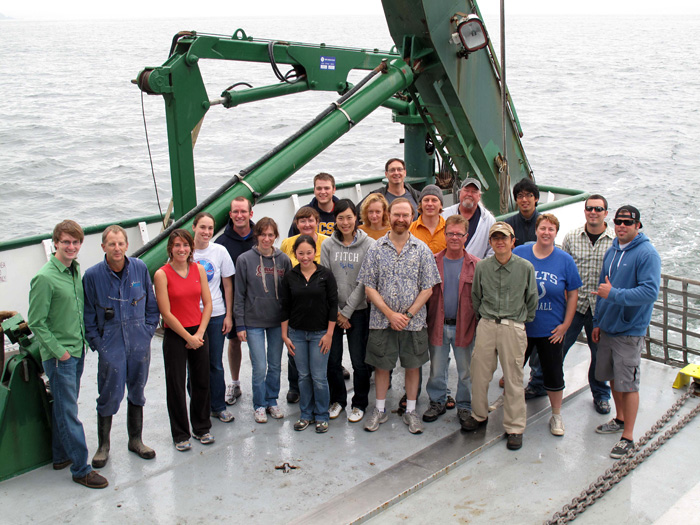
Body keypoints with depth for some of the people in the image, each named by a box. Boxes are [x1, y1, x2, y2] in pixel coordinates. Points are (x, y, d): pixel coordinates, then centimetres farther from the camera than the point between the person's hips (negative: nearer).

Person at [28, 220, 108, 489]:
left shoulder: (76, 270, 6)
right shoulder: (45, 277, -17)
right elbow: (36, 322, -15)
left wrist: (83, 341, 12)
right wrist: (59, 351, -14)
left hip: (77, 351, 8)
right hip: (58, 355, -7)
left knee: (64, 406, 18)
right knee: (68, 413, -1)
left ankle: (61, 456, 32)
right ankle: (81, 469, 6)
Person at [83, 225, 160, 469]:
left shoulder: (140, 268, -3)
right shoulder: (92, 275, -8)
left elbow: (151, 305, 9)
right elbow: (88, 316, -1)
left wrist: (148, 331, 3)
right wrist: (97, 344, -5)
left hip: (139, 344, 3)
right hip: (110, 347, -2)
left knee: (137, 393, 15)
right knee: (109, 397, 2)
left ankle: (136, 440, 31)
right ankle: (103, 446, 20)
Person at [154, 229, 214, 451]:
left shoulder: (199, 269, 3)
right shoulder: (162, 274, -10)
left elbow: (207, 304, 4)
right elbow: (166, 313, -11)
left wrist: (199, 333, -6)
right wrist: (188, 337, -10)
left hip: (199, 333, 4)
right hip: (174, 335, -4)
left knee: (202, 382, 12)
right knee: (176, 385, 5)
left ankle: (202, 428, 29)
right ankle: (181, 435, 19)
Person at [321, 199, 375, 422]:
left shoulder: (369, 245, -5)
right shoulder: (328, 245, 2)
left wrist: (348, 311, -10)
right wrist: (336, 312, -6)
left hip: (359, 311, -2)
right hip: (333, 310, 2)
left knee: (359, 361, 1)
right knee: (332, 359, 8)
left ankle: (359, 404, 20)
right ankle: (337, 399, 28)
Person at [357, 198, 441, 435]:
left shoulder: (422, 250, -1)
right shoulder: (376, 249, -1)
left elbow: (427, 289, -2)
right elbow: (369, 288, -3)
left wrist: (408, 315, -11)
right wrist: (390, 314, -12)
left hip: (414, 321, 0)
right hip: (381, 320, 0)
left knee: (412, 365, 10)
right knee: (381, 365, 9)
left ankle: (410, 411, 25)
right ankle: (380, 410, 26)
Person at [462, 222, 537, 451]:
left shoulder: (526, 267, -2)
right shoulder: (482, 266, 3)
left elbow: (532, 299, 9)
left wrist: (523, 321, 12)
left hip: (513, 327, -2)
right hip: (486, 326, 2)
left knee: (513, 378, 3)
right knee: (479, 373, 8)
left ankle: (515, 427, 14)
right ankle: (479, 415, 30)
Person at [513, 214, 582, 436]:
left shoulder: (565, 260, -4)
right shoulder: (519, 254, -4)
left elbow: (572, 294, 2)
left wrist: (565, 324, -3)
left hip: (551, 330, 0)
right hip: (520, 326, 0)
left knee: (554, 374, 10)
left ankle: (556, 416, 28)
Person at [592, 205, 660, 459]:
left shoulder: (647, 254, -15)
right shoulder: (611, 251, 9)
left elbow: (650, 292, -25)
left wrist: (614, 294, -26)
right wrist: (598, 322, 18)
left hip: (630, 331, -7)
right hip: (608, 328, 7)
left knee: (628, 383, -2)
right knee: (613, 377, 18)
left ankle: (628, 437, 7)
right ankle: (620, 419, 37)